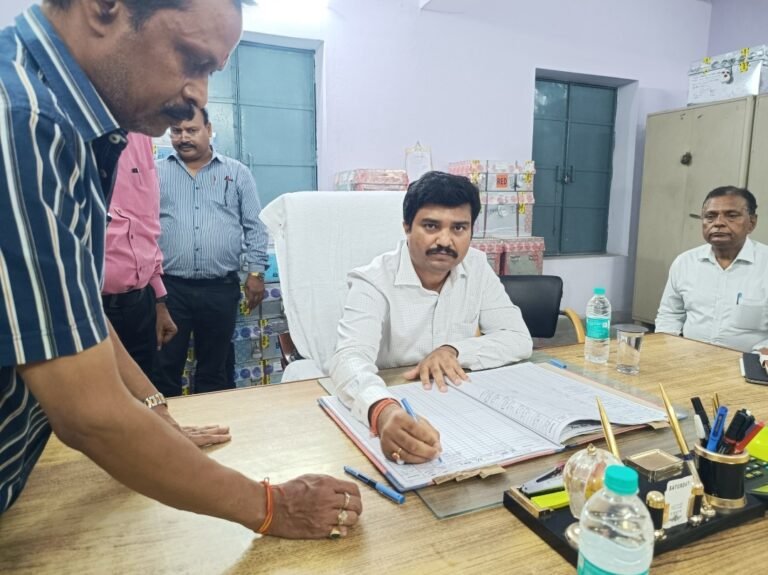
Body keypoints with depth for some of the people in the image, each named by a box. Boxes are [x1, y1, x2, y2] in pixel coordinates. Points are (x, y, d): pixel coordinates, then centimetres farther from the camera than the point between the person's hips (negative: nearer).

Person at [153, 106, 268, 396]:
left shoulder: (237, 172, 7)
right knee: (164, 368, 6)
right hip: (168, 286, 0)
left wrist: (256, 272, -2)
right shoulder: (155, 173, 8)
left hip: (221, 287, 0)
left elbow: (255, 227, 5)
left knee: (215, 368, 12)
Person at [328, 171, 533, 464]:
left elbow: (519, 340, -3)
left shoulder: (477, 267, -2)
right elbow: (349, 359, -32)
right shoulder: (373, 282, -17)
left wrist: (454, 350, -18)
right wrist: (384, 412, -52)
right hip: (396, 412, -3)